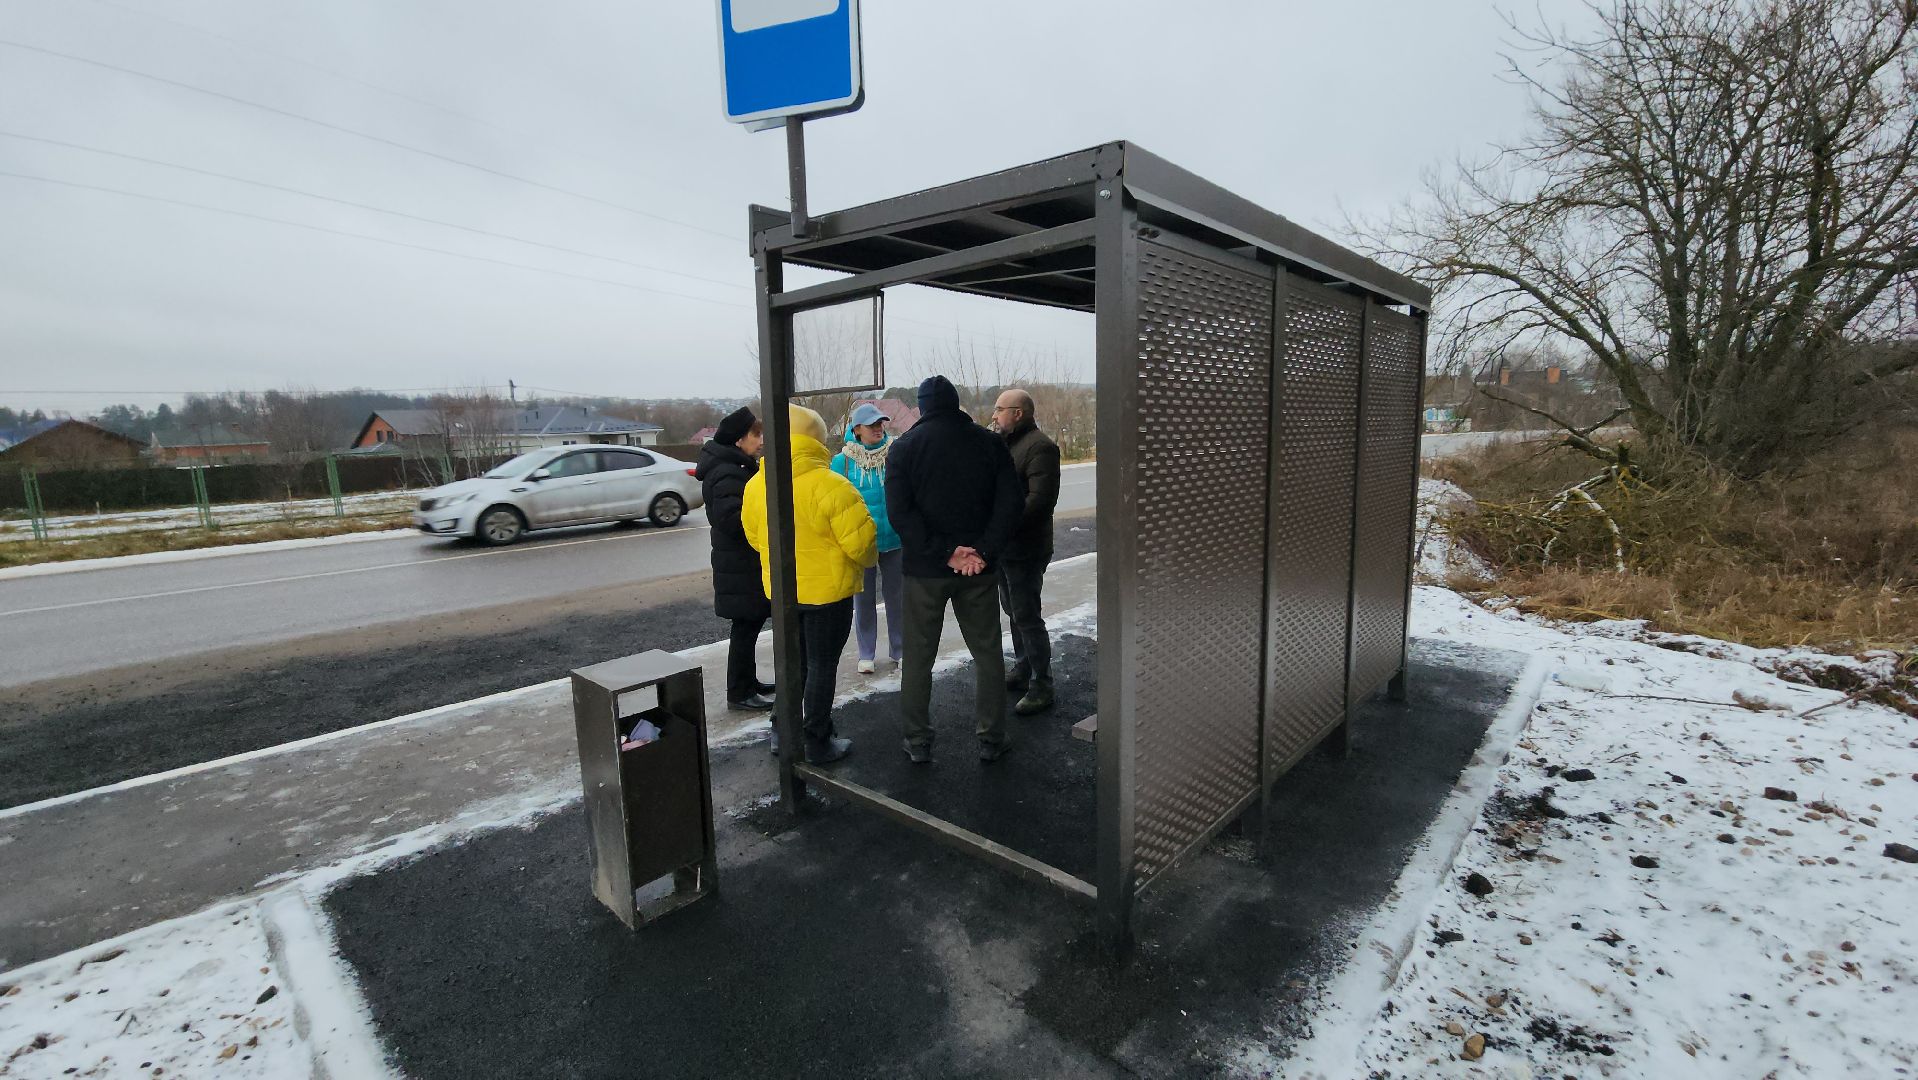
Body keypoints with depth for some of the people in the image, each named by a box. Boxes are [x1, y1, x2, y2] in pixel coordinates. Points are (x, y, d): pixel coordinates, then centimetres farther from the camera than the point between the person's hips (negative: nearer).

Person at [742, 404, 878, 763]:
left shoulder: (755, 486, -2)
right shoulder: (830, 485, -21)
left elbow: (755, 537, 10)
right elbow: (861, 540, -20)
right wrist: (869, 559, 1)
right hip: (827, 589, -6)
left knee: (794, 662, 21)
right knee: (822, 665, 7)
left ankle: (784, 733, 30)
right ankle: (818, 743, 17)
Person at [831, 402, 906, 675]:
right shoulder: (842, 460, -5)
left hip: (894, 540, 0)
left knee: (897, 596, 11)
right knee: (863, 599, 11)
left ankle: (900, 650, 26)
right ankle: (866, 654, 26)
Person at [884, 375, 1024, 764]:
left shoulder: (905, 446, -3)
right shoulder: (989, 442, 1)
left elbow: (899, 511, -13)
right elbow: (1010, 501, -7)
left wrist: (945, 553, -15)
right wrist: (984, 552, -12)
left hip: (924, 569, -1)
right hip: (979, 570, 1)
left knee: (918, 658, 11)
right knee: (987, 653, 13)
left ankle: (918, 742, 19)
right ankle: (991, 739, 20)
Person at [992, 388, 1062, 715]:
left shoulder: (1040, 446, -15)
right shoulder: (1005, 443, 14)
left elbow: (1041, 499, -24)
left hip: (1025, 549, -9)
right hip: (1004, 546, 9)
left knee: (1026, 616, -4)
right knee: (1014, 611, 19)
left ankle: (1041, 686, 6)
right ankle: (1022, 669, 34)